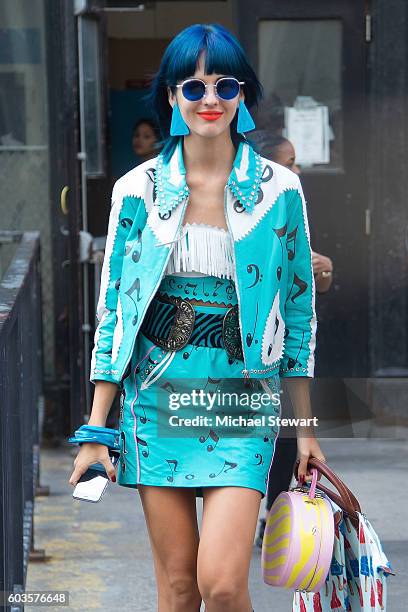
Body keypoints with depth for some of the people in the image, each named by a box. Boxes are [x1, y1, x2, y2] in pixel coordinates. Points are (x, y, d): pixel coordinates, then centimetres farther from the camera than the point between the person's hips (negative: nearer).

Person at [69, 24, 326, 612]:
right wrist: (96, 430, 1)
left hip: (243, 399, -1)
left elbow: (298, 309, 7)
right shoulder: (138, 189, 2)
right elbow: (113, 309, 5)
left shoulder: (279, 189, 1)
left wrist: (306, 428, 7)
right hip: (158, 393, 1)